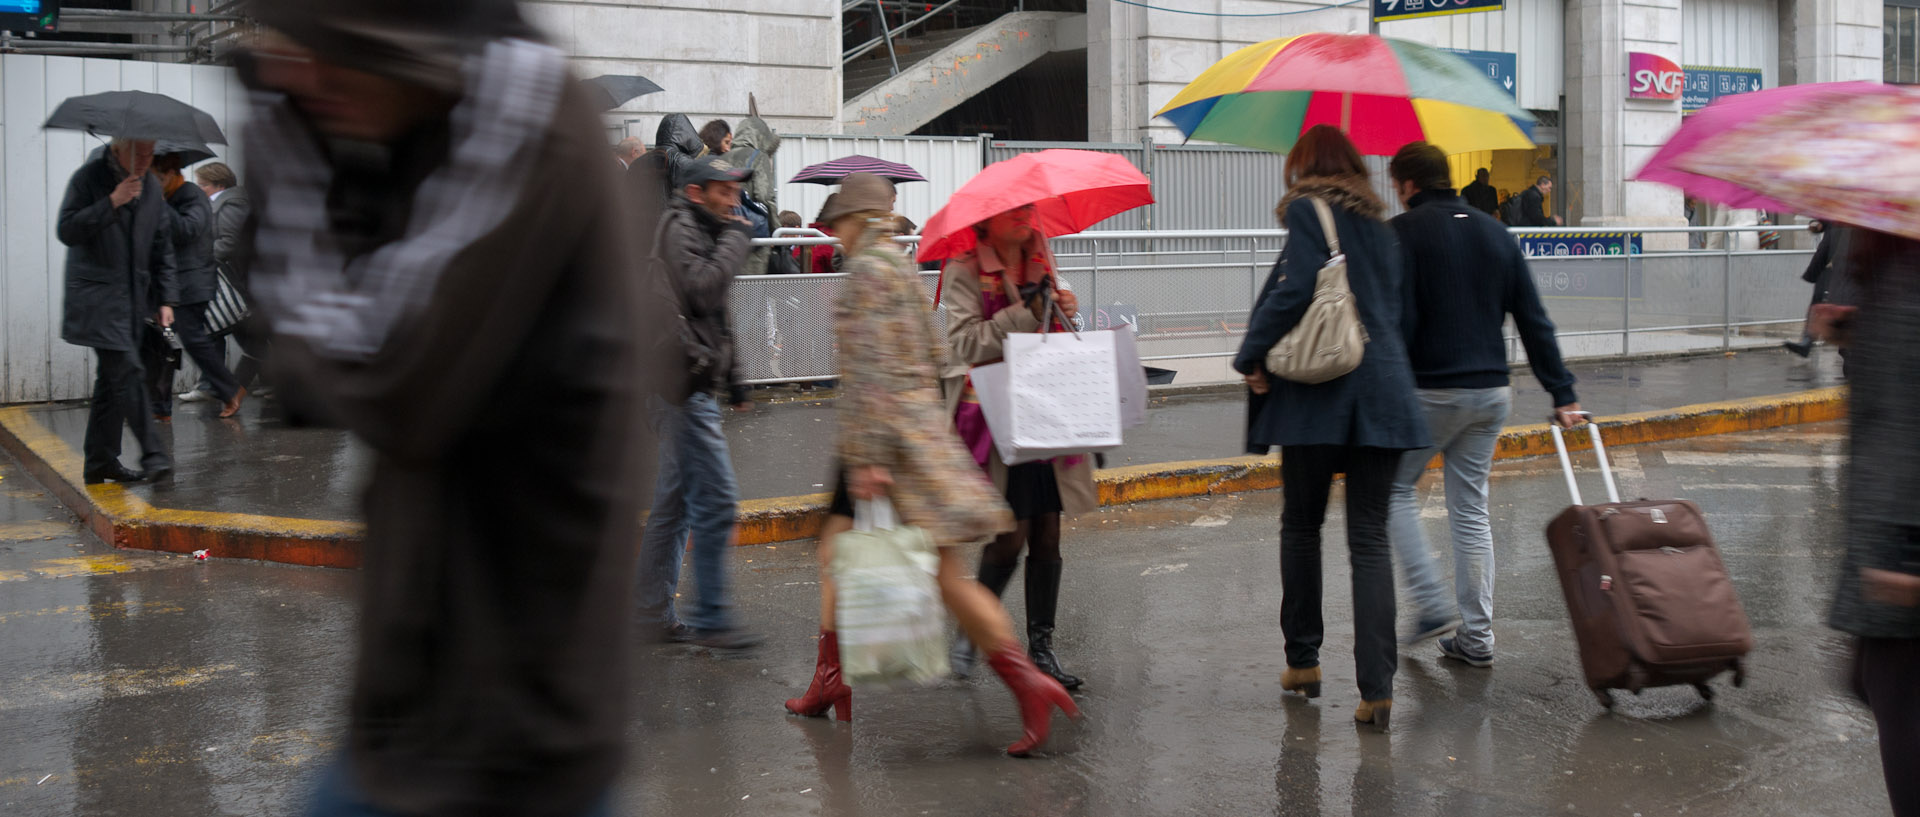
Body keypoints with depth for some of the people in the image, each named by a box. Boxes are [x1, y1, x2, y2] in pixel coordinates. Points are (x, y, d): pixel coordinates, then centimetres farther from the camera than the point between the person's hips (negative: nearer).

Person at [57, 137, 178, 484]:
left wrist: (166, 299, 10)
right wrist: (112, 202, -21)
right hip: (97, 299, -6)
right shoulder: (89, 177, -6)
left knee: (112, 380, 10)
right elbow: (66, 230, -14)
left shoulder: (152, 187, 12)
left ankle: (100, 462, 17)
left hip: (133, 300, 6)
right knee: (128, 372, -16)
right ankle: (152, 455, -16)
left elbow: (162, 250, 17)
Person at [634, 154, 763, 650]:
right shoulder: (679, 229, -8)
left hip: (689, 385, 11)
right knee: (716, 499, -11)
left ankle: (655, 610, 18)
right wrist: (736, 240, -13)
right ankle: (710, 619, -7)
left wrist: (732, 381, 26)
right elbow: (703, 289, -25)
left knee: (675, 502, 12)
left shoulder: (704, 233, 23)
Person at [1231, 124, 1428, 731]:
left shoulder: (1308, 209, -1)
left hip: (1320, 390, -5)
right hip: (1383, 389, 5)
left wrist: (1252, 357, -5)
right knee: (1370, 538, 1)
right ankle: (1377, 687, -7)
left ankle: (1303, 660, 19)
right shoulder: (1377, 223, 20)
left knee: (1301, 527, 12)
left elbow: (1294, 289, -13)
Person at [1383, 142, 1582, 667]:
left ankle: (1433, 606, 1)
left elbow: (1396, 321, -17)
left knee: (1395, 489, 12)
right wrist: (1563, 393, 11)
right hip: (1492, 392, 6)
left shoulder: (1402, 233, -7)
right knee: (1471, 510, 11)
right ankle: (1475, 638, 13)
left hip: (1431, 391, -6)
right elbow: (1534, 321, 11)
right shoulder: (1494, 232, 12)